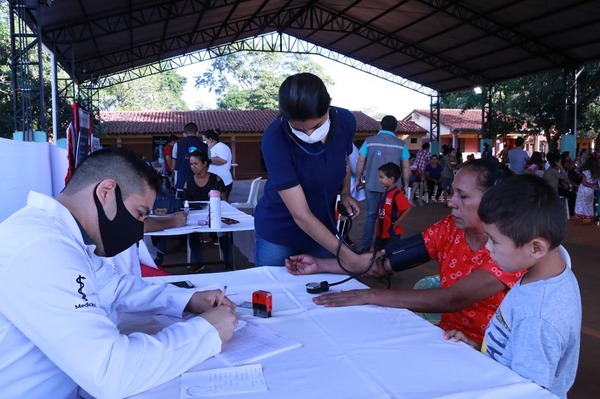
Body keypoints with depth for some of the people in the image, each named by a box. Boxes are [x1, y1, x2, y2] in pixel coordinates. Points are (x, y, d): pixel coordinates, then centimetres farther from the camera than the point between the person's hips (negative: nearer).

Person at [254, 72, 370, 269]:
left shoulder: (345, 121, -16)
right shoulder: (275, 139, -29)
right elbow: (301, 215, -30)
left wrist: (345, 194, -10)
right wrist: (352, 259, -33)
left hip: (322, 229, 4)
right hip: (278, 231, -3)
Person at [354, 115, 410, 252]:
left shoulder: (369, 141, 1)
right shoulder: (401, 144, 0)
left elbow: (360, 162, 0)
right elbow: (406, 167, 0)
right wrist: (406, 185, 10)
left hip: (372, 185, 1)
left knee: (371, 215, 10)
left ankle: (365, 245, 11)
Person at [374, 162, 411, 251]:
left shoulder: (397, 194, -22)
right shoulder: (385, 192, 6)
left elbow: (407, 208, -27)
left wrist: (398, 221, -22)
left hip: (392, 231, -9)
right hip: (381, 230, 9)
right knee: (378, 250, 19)